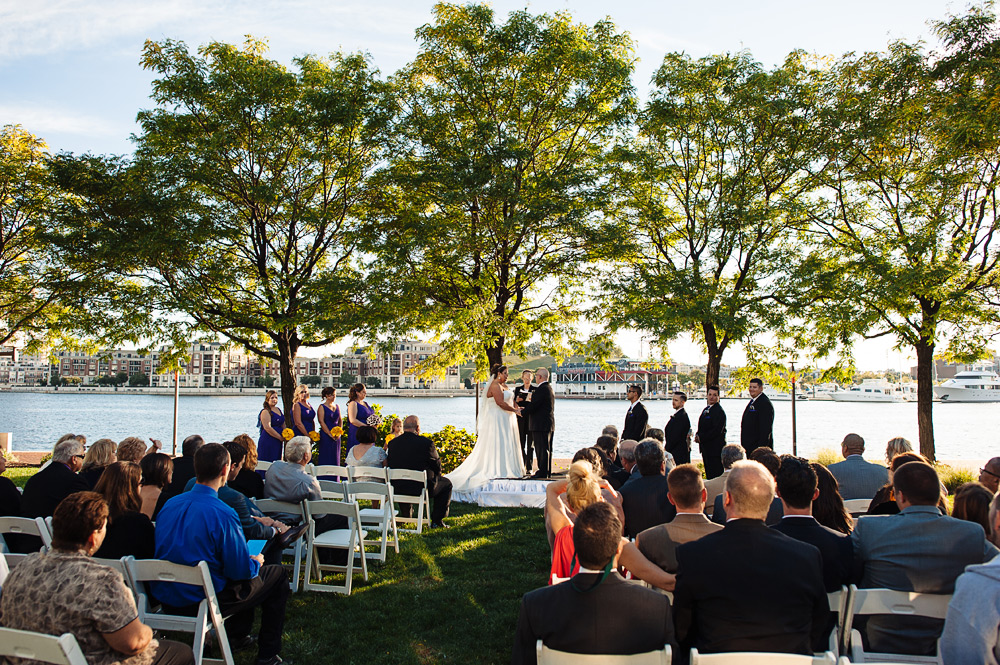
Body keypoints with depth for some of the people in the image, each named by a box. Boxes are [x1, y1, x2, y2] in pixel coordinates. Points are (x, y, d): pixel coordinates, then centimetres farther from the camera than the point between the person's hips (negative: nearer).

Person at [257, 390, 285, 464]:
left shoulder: (278, 410, 15)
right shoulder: (265, 412, -10)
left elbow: (283, 425, 21)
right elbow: (267, 428, -19)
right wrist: (280, 437, -15)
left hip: (278, 442, 8)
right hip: (267, 442, -8)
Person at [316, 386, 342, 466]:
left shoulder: (337, 407, 13)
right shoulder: (322, 407, -4)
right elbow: (321, 422, -10)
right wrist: (330, 434, -15)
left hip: (336, 436, 6)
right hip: (326, 435, -6)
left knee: (335, 457, 6)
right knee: (326, 457, -5)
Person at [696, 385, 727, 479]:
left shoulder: (719, 411, -12)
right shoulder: (706, 409, 16)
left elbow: (717, 430, -20)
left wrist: (701, 438, -16)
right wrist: (698, 436, 2)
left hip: (715, 449, -9)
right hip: (706, 448, 9)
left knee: (716, 475, -7)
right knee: (708, 474, 13)